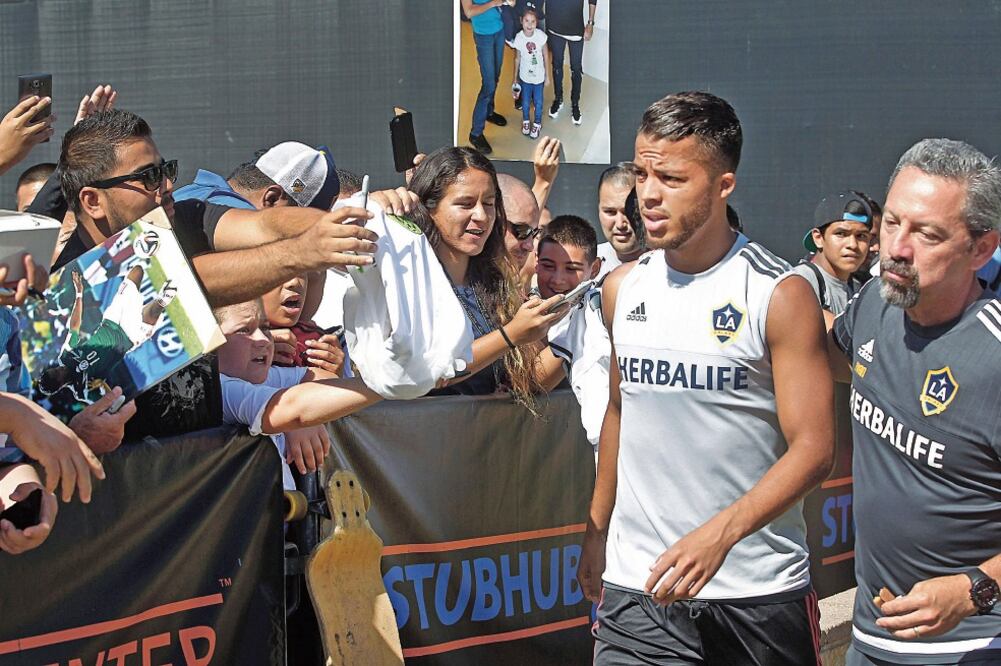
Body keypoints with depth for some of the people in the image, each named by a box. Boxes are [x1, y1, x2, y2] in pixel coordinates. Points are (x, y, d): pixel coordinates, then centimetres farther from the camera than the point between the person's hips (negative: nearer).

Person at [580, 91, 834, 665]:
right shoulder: (623, 288, 7)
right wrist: (597, 532, 17)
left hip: (759, 590, -3)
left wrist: (718, 534, -24)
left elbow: (813, 448, -12)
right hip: (637, 583, 3)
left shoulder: (780, 295, -9)